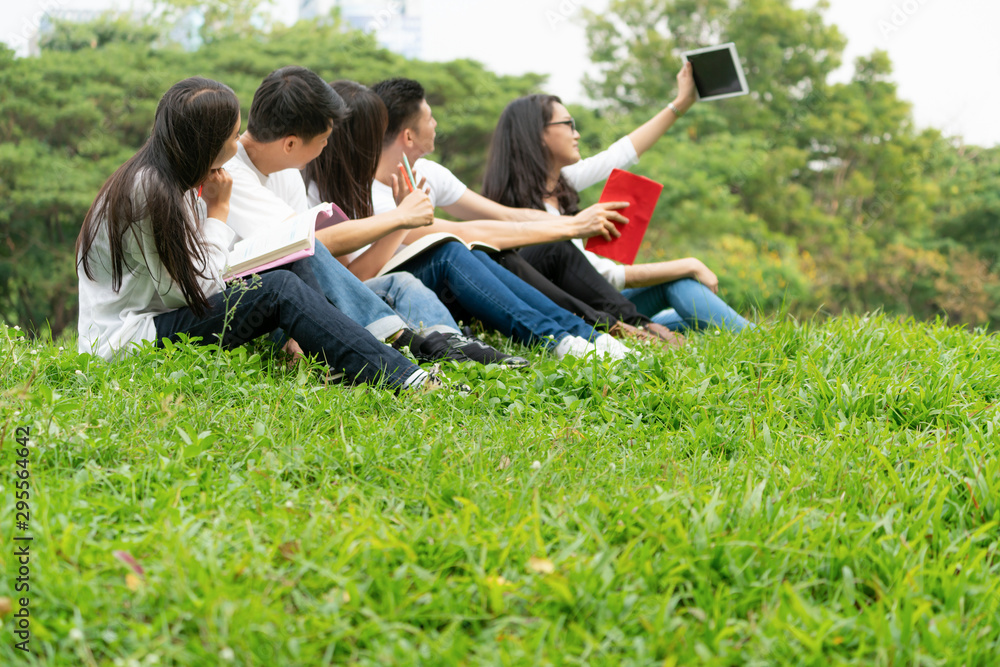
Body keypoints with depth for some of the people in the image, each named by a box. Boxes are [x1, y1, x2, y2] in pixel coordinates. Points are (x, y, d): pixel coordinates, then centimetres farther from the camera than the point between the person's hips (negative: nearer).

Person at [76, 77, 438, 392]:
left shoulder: (168, 182, 10)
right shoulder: (148, 190, -20)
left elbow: (198, 277, 9)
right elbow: (196, 289, -18)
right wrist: (218, 210, -9)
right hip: (126, 342, -10)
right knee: (280, 290, -20)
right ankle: (406, 381, -25)